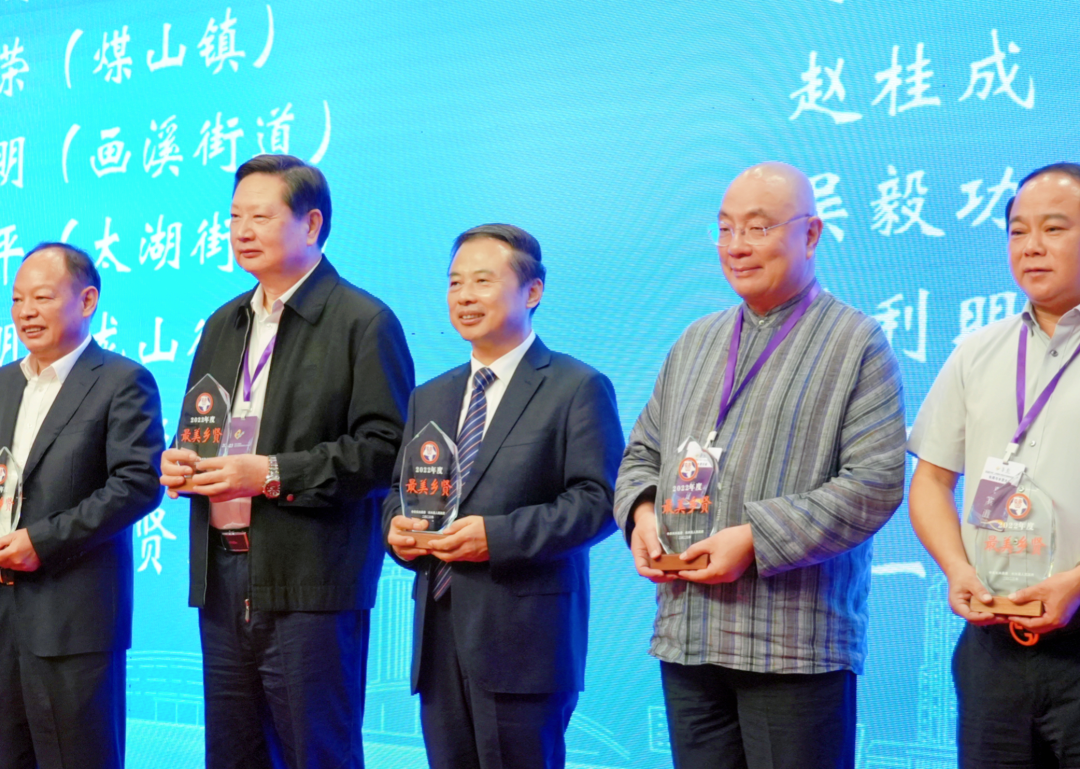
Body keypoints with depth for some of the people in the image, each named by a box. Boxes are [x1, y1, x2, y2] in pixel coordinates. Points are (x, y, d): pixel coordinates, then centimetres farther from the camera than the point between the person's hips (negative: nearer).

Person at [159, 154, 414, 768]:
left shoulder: (364, 322, -5)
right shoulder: (223, 325, 19)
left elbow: (385, 447, -14)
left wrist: (273, 474, -20)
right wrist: (180, 463, 4)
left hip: (310, 585, -7)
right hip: (223, 578, 7)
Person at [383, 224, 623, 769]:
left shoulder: (577, 388, -1)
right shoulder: (430, 398, 20)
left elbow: (598, 500, -10)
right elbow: (399, 490, 23)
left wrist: (498, 535, -19)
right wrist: (396, 526, -1)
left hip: (524, 638, -6)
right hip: (439, 638, 6)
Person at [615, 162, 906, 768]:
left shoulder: (857, 344, -1)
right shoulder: (696, 342, 19)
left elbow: (875, 484, -10)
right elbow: (644, 453, 24)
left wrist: (756, 539, -17)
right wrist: (643, 514, 0)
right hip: (686, 638, 6)